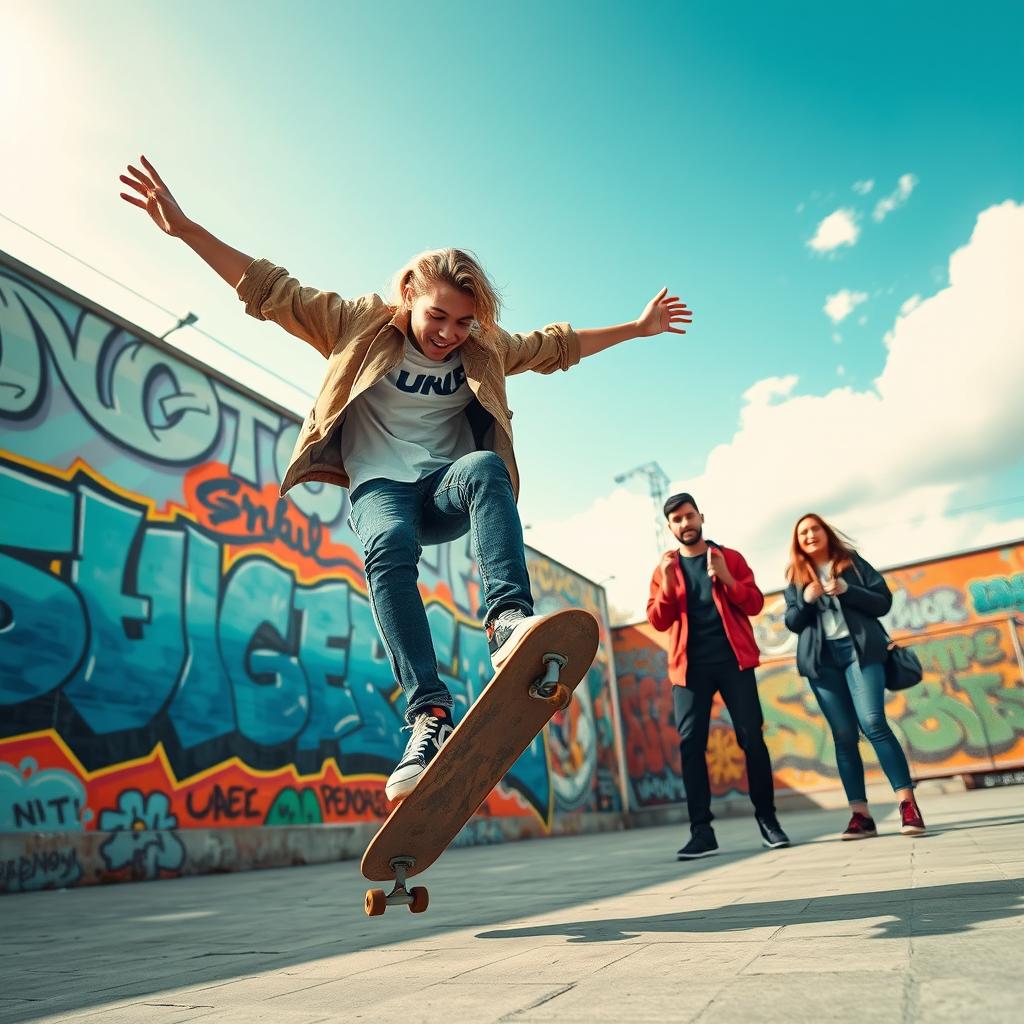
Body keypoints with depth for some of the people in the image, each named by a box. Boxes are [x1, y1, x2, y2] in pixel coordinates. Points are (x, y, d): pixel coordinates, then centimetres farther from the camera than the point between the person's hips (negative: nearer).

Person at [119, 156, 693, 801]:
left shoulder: (486, 351, 10)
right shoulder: (361, 325, 1)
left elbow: (557, 346, 22)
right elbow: (271, 291, -1)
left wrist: (637, 329, 25)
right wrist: (183, 227, -8)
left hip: (448, 490, 2)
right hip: (381, 485, -2)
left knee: (485, 467, -34)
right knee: (387, 549, -36)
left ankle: (509, 619, -49)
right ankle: (430, 713, -42)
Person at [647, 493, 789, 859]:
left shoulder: (730, 557, 9)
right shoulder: (664, 568, 11)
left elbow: (755, 604, 1)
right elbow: (657, 622, 2)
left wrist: (726, 579, -15)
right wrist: (667, 585, -13)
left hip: (733, 659, -1)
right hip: (690, 666, 1)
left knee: (752, 737, -1)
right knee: (690, 744, -4)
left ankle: (767, 818, 14)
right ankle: (701, 831, 1)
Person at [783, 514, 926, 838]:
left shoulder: (853, 562, 10)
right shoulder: (796, 578, 14)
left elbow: (883, 602, 3)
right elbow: (792, 623, 9)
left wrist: (846, 590, -12)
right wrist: (806, 599, -10)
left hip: (859, 649, -2)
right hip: (821, 658, 2)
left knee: (873, 724, -16)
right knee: (844, 736, 0)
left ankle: (908, 804, -11)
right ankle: (861, 815, 1)